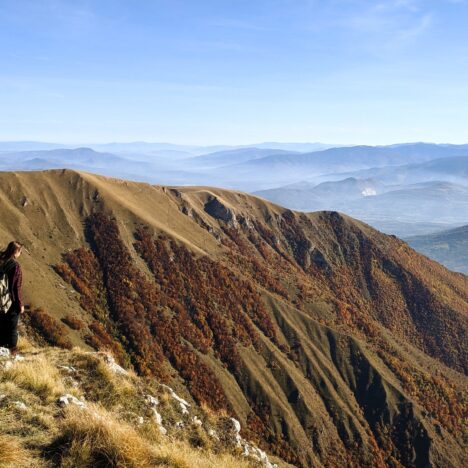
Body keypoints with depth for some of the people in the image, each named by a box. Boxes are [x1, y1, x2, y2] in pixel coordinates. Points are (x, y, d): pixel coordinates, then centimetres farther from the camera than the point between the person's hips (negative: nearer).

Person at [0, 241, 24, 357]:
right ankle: (12, 349, 22)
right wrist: (20, 304, -10)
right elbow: (17, 287, -20)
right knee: (12, 326, 11)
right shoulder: (15, 266, -23)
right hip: (12, 301, -5)